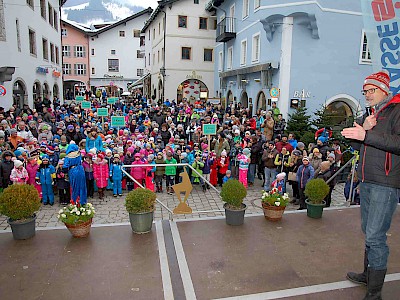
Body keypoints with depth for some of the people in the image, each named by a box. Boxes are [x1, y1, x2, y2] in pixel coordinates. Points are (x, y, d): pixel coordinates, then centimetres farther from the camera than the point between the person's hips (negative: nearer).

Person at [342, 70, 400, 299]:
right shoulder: (370, 113, 18)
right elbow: (353, 139, 11)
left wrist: (367, 135, -28)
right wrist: (363, 127, -7)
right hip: (366, 181, 8)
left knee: (375, 236, -8)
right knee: (369, 232, 18)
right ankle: (368, 274, 33)